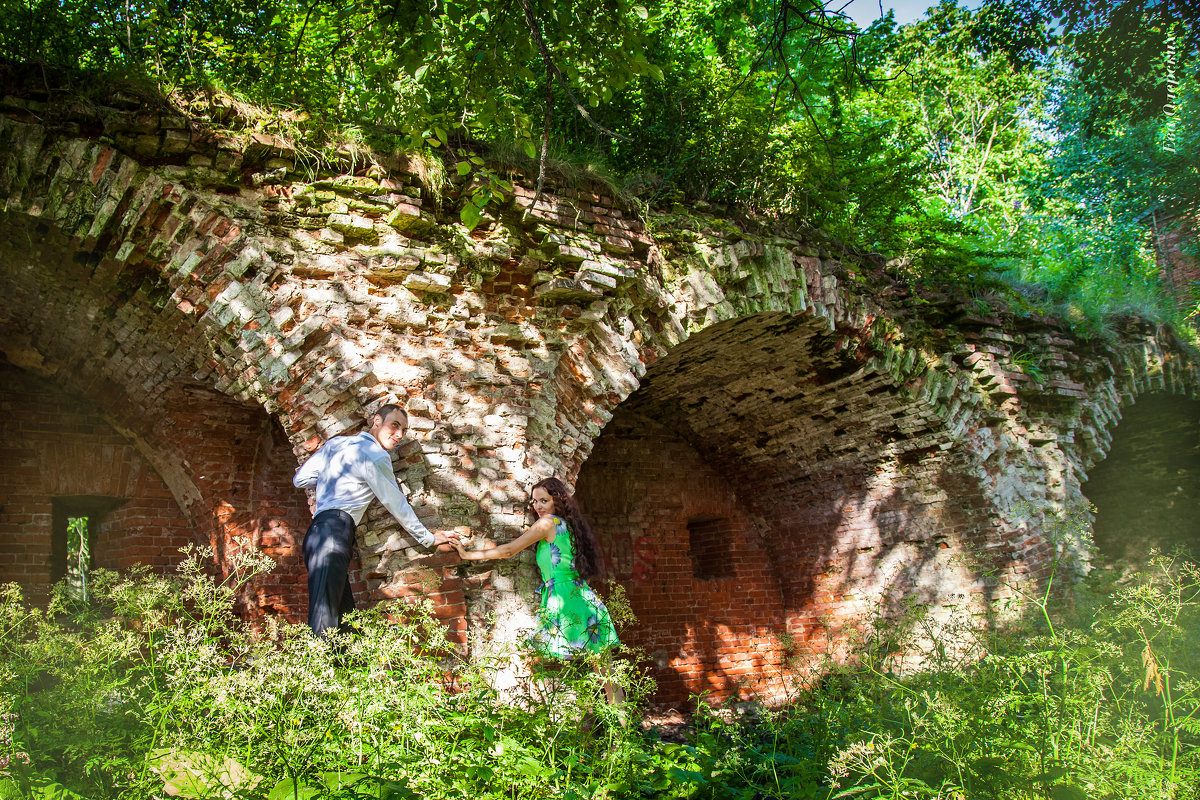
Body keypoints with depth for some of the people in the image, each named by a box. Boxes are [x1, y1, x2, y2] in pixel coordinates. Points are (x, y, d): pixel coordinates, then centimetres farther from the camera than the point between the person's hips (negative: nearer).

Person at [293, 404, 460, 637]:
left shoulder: (336, 442, 22)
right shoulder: (375, 455, 0)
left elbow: (300, 479, 23)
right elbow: (396, 504, 5)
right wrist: (429, 538, 16)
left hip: (317, 531, 9)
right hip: (335, 529, -9)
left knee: (344, 618, 3)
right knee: (324, 623, -20)